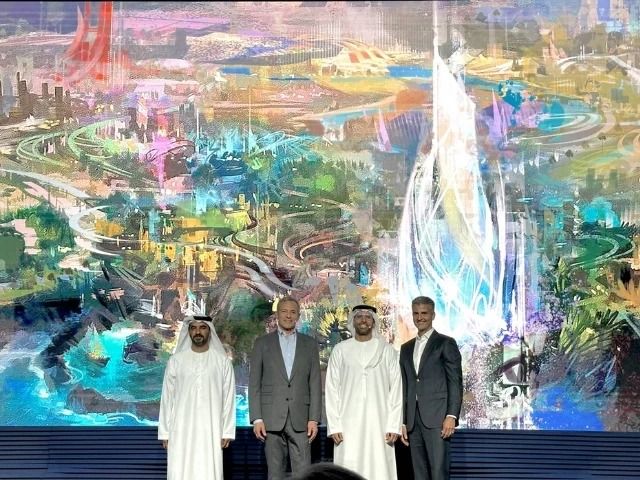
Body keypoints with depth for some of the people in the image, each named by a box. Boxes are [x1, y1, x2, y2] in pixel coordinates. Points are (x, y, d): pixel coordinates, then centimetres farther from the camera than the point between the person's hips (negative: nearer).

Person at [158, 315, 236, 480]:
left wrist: (227, 431, -2)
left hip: (211, 431, -1)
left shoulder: (222, 361, 4)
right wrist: (165, 432, 3)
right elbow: (167, 398, 7)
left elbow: (228, 398, 4)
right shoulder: (176, 360, 5)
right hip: (181, 430, 1)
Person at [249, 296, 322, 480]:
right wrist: (256, 418, -5)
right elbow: (254, 384, 4)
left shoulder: (310, 344, 11)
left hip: (300, 419, 1)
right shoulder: (262, 343, 8)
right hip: (272, 419, 0)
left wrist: (314, 418, -2)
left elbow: (315, 384, 7)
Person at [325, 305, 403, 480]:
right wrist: (334, 425, -3)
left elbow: (396, 389, 4)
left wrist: (394, 425, -4)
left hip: (379, 424, 0)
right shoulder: (340, 350, 7)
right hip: (348, 425, 0)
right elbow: (332, 390, 5)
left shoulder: (387, 350, 6)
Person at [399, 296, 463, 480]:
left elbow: (455, 382, -4)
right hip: (413, 420, 6)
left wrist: (452, 416, -14)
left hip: (437, 418, -5)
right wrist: (402, 422, 11)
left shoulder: (446, 343, 3)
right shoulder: (406, 348, 19)